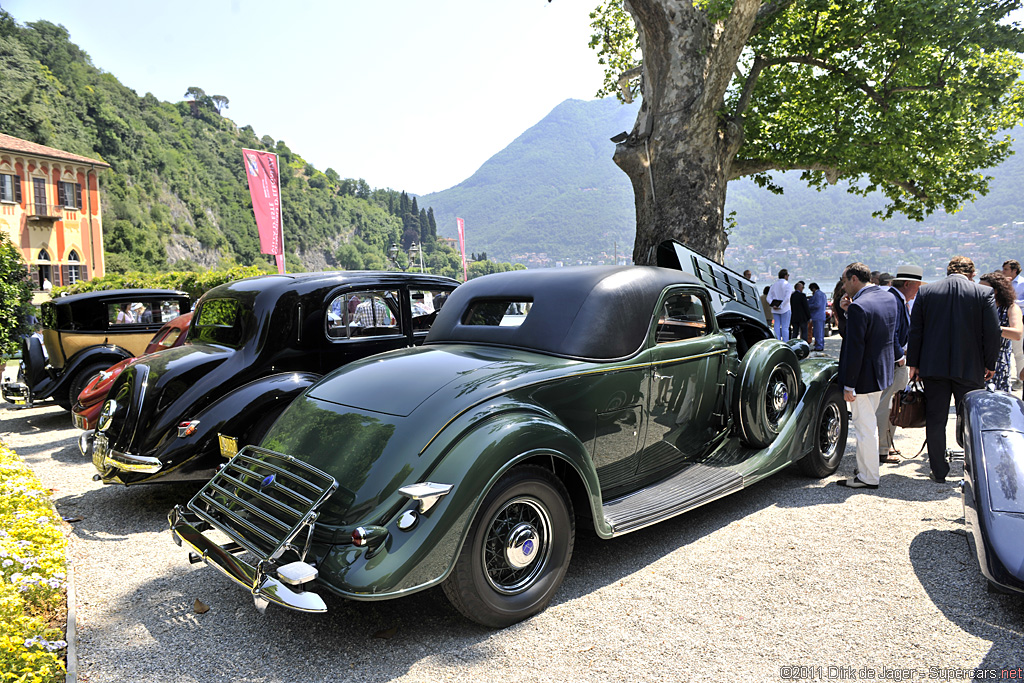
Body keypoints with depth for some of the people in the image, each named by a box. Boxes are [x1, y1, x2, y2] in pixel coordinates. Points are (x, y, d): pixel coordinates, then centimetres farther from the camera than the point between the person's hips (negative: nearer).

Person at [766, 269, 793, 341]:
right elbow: (787, 298, -18)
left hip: (775, 310, 5)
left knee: (777, 326, 6)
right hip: (785, 309, -4)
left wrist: (773, 305, -9)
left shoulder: (773, 285, 9)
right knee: (785, 327, -2)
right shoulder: (788, 285, -6)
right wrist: (781, 306, -15)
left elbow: (769, 298, 1)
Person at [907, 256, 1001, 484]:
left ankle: (939, 472, 14)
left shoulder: (926, 292, 0)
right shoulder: (984, 294, -5)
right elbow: (992, 333, -4)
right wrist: (990, 364, 8)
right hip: (970, 368, -1)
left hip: (933, 367, 1)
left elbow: (915, 331, 2)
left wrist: (913, 363, 8)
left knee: (935, 421, 8)